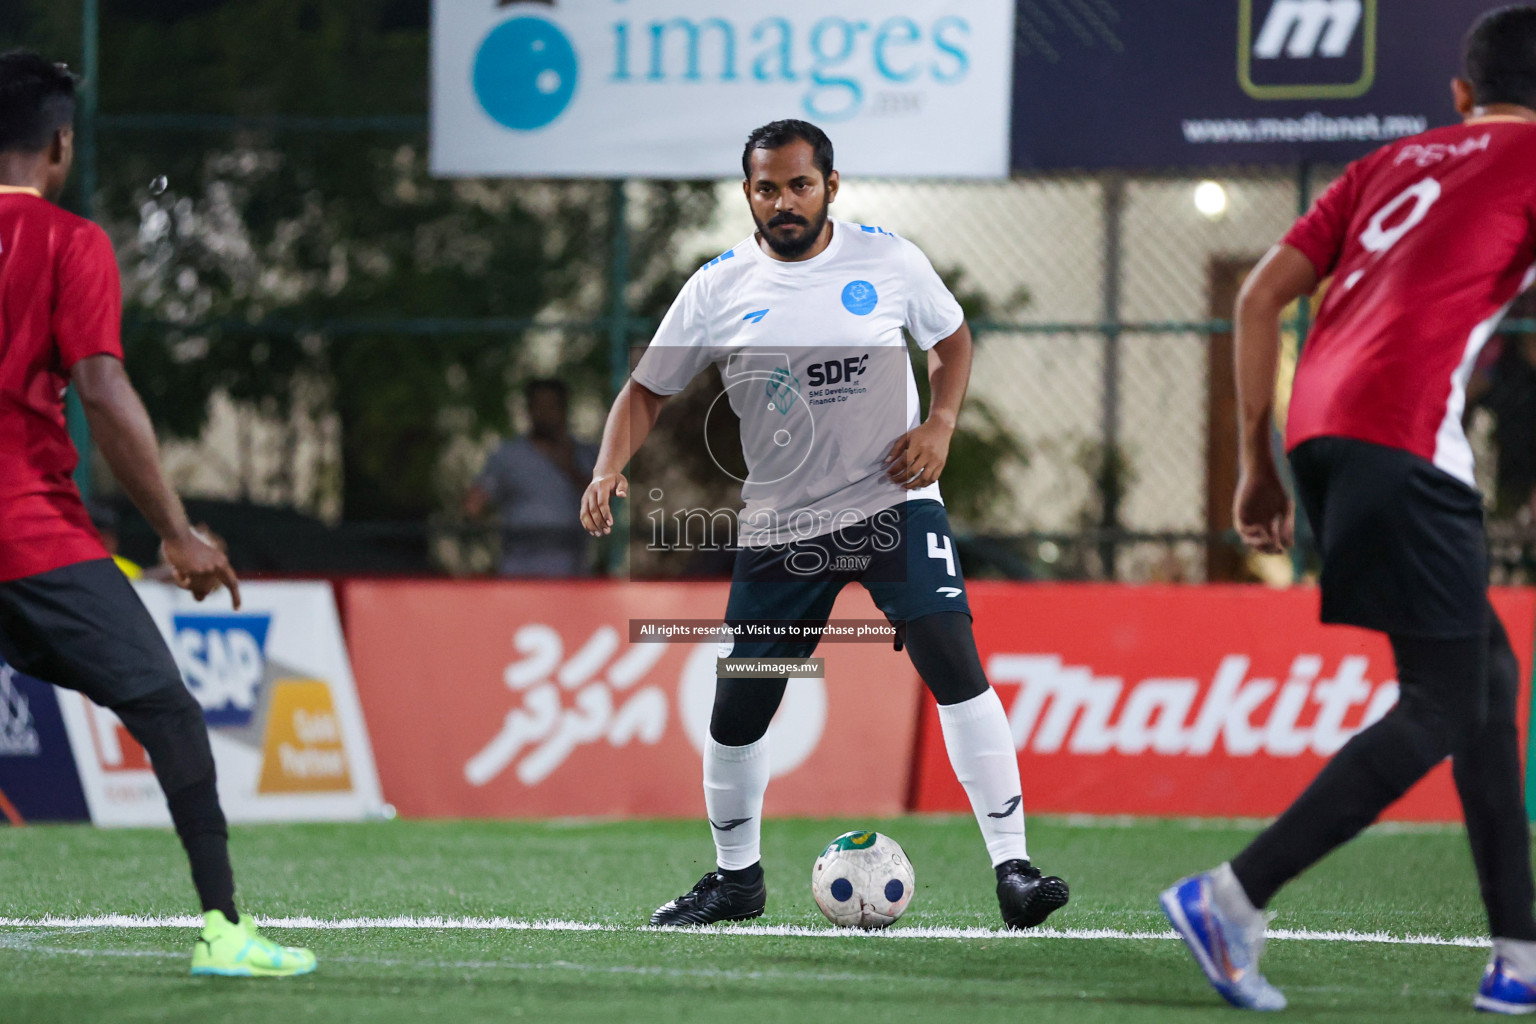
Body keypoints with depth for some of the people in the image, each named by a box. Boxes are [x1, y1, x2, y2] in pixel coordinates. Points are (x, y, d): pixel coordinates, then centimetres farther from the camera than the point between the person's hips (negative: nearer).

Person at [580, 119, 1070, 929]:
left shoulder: (888, 260, -3)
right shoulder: (719, 289, -3)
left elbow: (950, 336, 14)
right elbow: (647, 390, 4)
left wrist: (941, 423, -4)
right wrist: (610, 468, -14)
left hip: (893, 500, -2)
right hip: (779, 522, 2)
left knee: (954, 667, -19)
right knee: (735, 715, 3)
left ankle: (1012, 869, -16)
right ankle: (736, 878, 28)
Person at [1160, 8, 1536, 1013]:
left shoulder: (1393, 163, 25)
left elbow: (1262, 293, 19)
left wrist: (1258, 461, 21)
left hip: (1318, 429, 8)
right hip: (1403, 437, -8)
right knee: (1443, 709, -6)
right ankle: (1235, 896, -14)